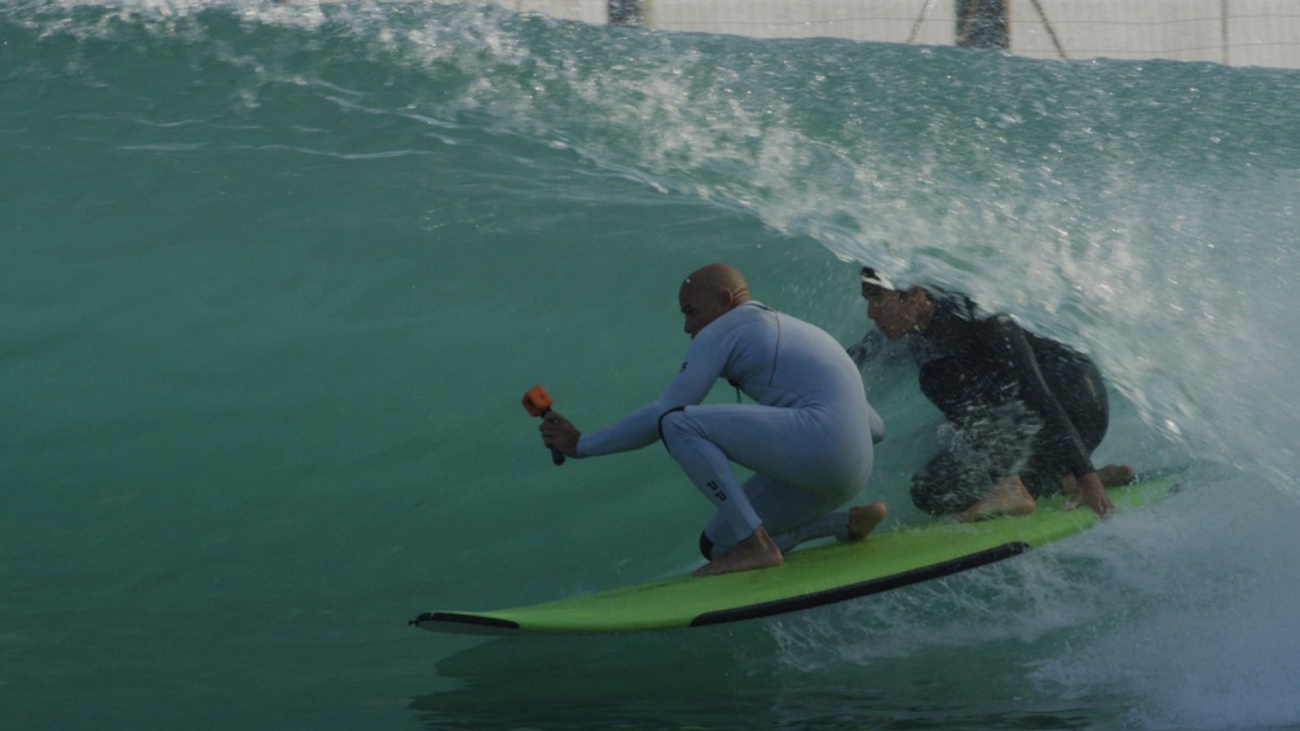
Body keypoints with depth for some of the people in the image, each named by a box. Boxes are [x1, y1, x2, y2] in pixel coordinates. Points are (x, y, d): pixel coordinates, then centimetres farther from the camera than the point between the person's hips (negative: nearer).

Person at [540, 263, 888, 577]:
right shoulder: (789, 328, 30)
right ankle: (849, 521, 12)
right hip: (853, 471, 9)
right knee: (717, 545, 15)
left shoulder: (723, 331, 5)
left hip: (819, 442, -9)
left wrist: (582, 444, 7)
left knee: (678, 424, -9)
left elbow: (660, 415, -2)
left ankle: (755, 545, -16)